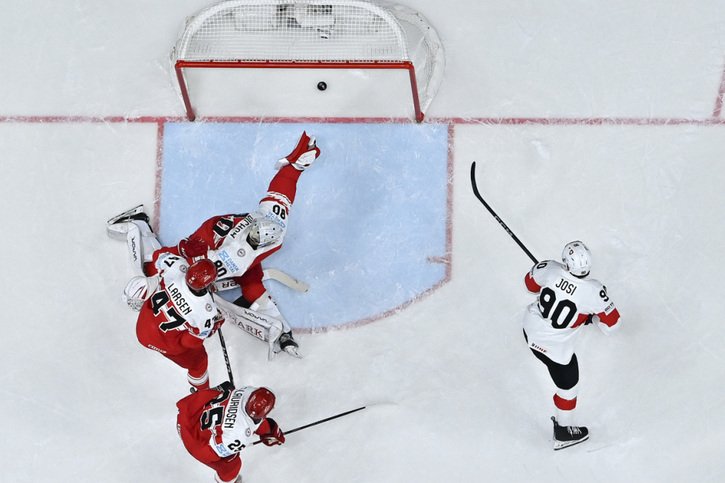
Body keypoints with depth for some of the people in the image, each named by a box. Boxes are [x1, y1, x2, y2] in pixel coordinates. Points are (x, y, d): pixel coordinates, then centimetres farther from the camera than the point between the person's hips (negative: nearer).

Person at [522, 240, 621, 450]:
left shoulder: (550, 268, -22)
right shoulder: (593, 291, -30)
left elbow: (531, 283, 0)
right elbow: (611, 323, -16)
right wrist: (593, 316, 3)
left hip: (530, 328, 4)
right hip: (555, 348, -4)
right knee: (568, 384, 18)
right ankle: (564, 432, 37)